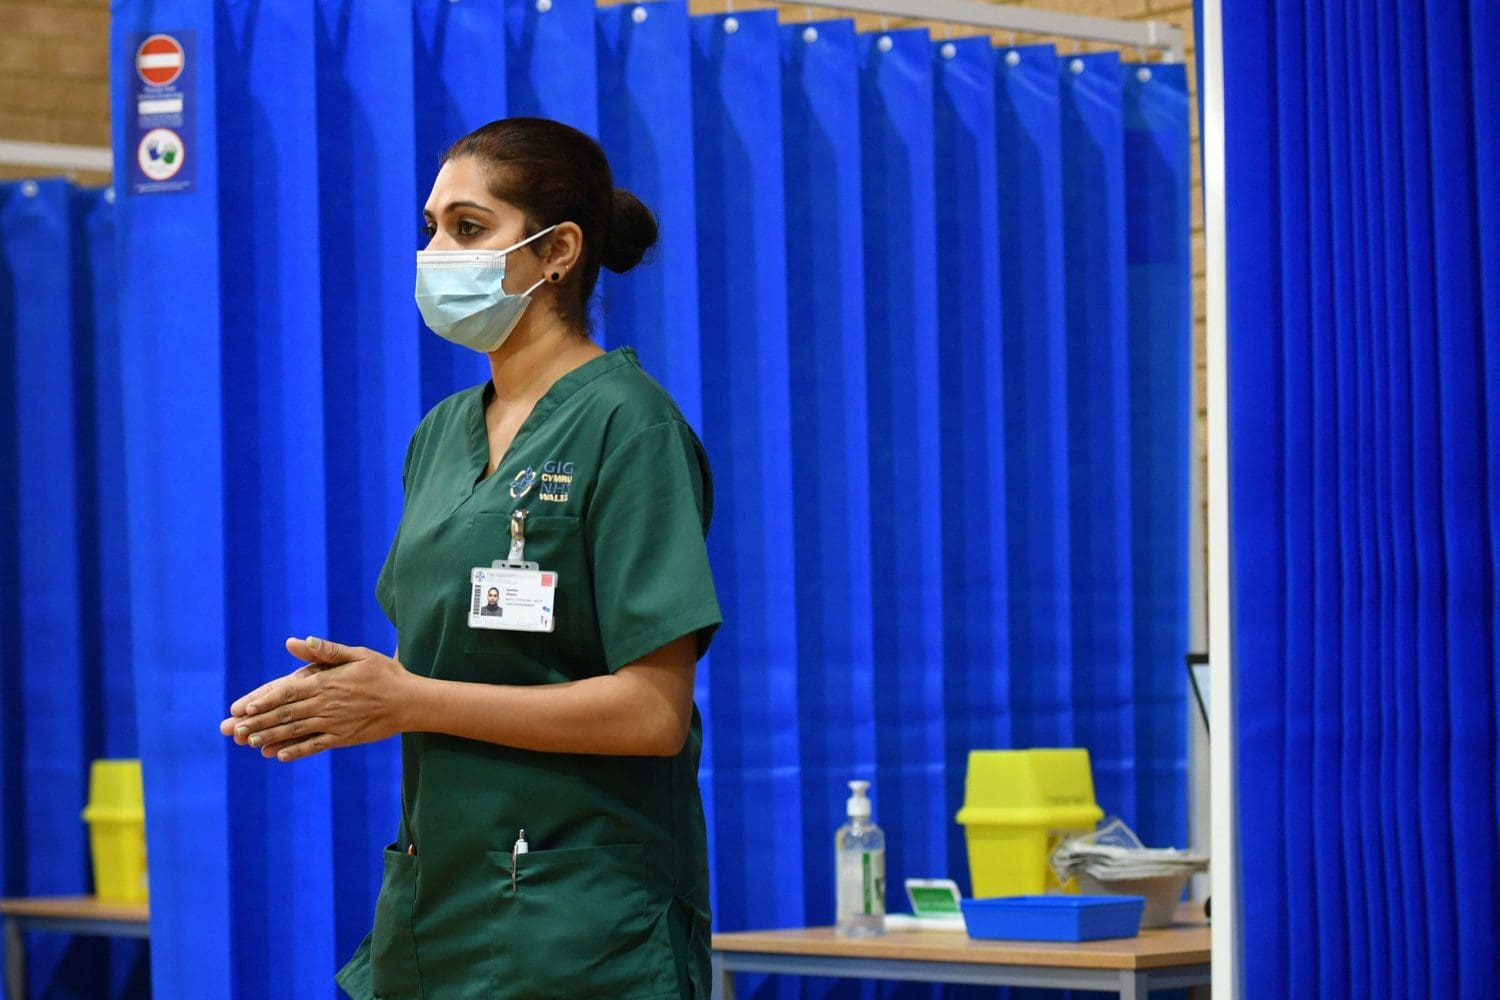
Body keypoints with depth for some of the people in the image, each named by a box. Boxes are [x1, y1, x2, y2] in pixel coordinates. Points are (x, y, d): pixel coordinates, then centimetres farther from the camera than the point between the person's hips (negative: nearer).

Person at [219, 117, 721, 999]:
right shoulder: (442, 433, 13)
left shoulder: (625, 423, -10)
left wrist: (406, 702, -16)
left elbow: (653, 709, -17)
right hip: (435, 904, 7)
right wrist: (343, 687, -3)